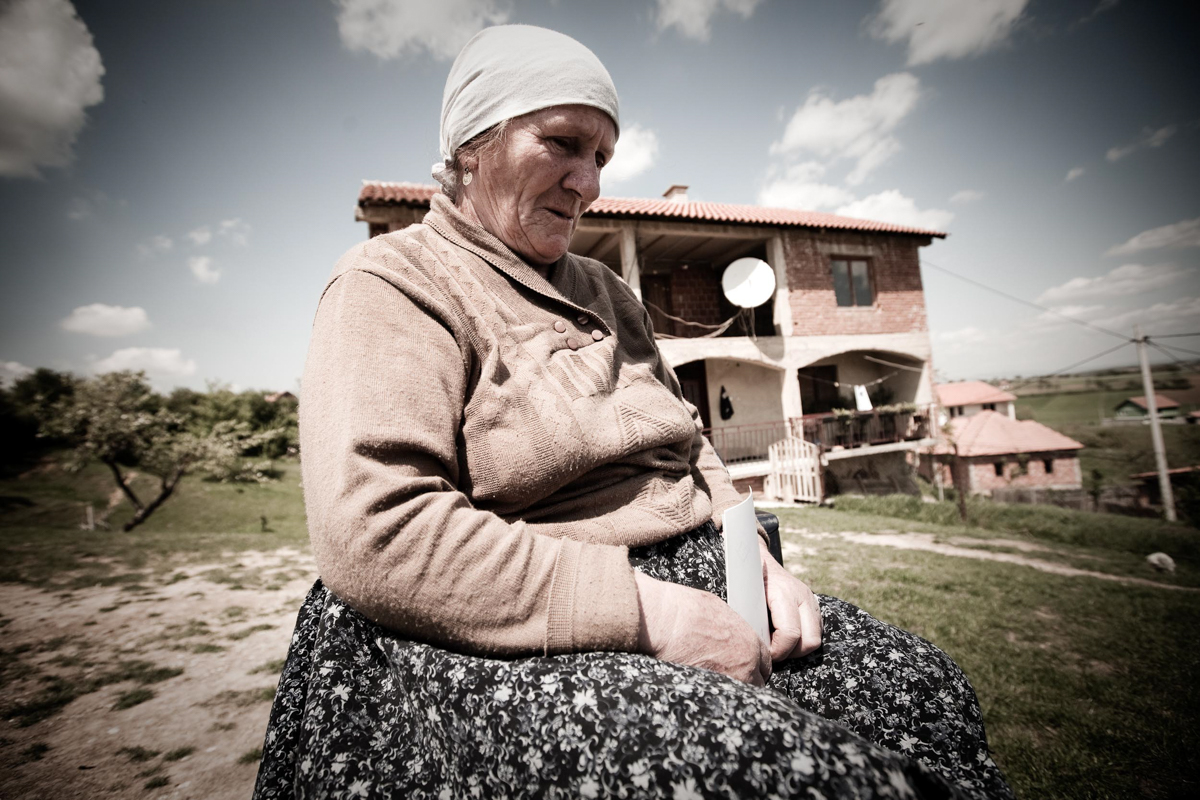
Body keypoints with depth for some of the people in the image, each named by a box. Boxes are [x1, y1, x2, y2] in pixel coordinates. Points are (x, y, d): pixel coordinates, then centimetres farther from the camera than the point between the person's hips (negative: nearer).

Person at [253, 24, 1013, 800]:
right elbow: (374, 534, -20)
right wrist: (640, 611, -22)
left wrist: (753, 554, 0)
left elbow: (690, 447, 18)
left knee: (920, 682, -2)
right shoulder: (392, 284, -6)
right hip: (512, 640, -6)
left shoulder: (606, 291, 16)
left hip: (684, 581, 7)